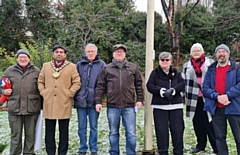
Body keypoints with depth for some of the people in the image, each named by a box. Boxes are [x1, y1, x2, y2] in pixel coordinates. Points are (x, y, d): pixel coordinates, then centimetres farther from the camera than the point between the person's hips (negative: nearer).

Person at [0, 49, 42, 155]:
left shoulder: (36, 71, 6)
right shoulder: (9, 71, 8)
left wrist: (41, 105, 3)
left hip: (32, 108, 0)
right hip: (15, 108, 0)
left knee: (30, 134, 8)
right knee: (16, 135, 6)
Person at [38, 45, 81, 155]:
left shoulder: (71, 67, 4)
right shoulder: (46, 66, 12)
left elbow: (77, 83, 1)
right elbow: (40, 81, 16)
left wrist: (69, 94, -7)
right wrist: (43, 92, 4)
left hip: (64, 103, -2)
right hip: (49, 103, 2)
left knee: (64, 131, 5)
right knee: (49, 131, 7)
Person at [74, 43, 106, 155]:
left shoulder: (101, 65, 2)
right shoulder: (79, 64, 8)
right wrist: (75, 95, 3)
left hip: (94, 100, -2)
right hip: (81, 100, 2)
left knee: (94, 127, 7)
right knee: (81, 127, 9)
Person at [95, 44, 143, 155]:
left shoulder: (133, 68, 8)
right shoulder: (107, 69, 7)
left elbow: (139, 84, 10)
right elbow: (100, 86, 6)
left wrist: (139, 99, 3)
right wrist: (98, 101, 0)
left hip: (129, 106, 0)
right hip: (112, 106, 0)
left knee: (131, 133, 2)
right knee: (113, 133, 10)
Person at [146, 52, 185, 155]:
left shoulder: (176, 72, 12)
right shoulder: (155, 73, 7)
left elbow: (182, 84, 0)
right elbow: (149, 86, -4)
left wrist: (173, 90, -19)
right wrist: (160, 90, -20)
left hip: (176, 105, 2)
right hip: (159, 106, -1)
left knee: (178, 130, 3)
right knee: (161, 130, 1)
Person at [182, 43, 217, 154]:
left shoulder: (210, 63, 5)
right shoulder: (187, 65, 13)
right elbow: (183, 81, 15)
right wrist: (184, 94, 8)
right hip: (193, 98, 3)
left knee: (209, 123, -3)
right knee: (197, 123, 8)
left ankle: (216, 147, 4)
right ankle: (201, 145, 19)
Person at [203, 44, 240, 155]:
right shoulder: (211, 69, 10)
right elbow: (205, 87, 2)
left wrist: (227, 95, -21)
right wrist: (217, 97, -15)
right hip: (216, 108, 3)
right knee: (220, 137, 11)